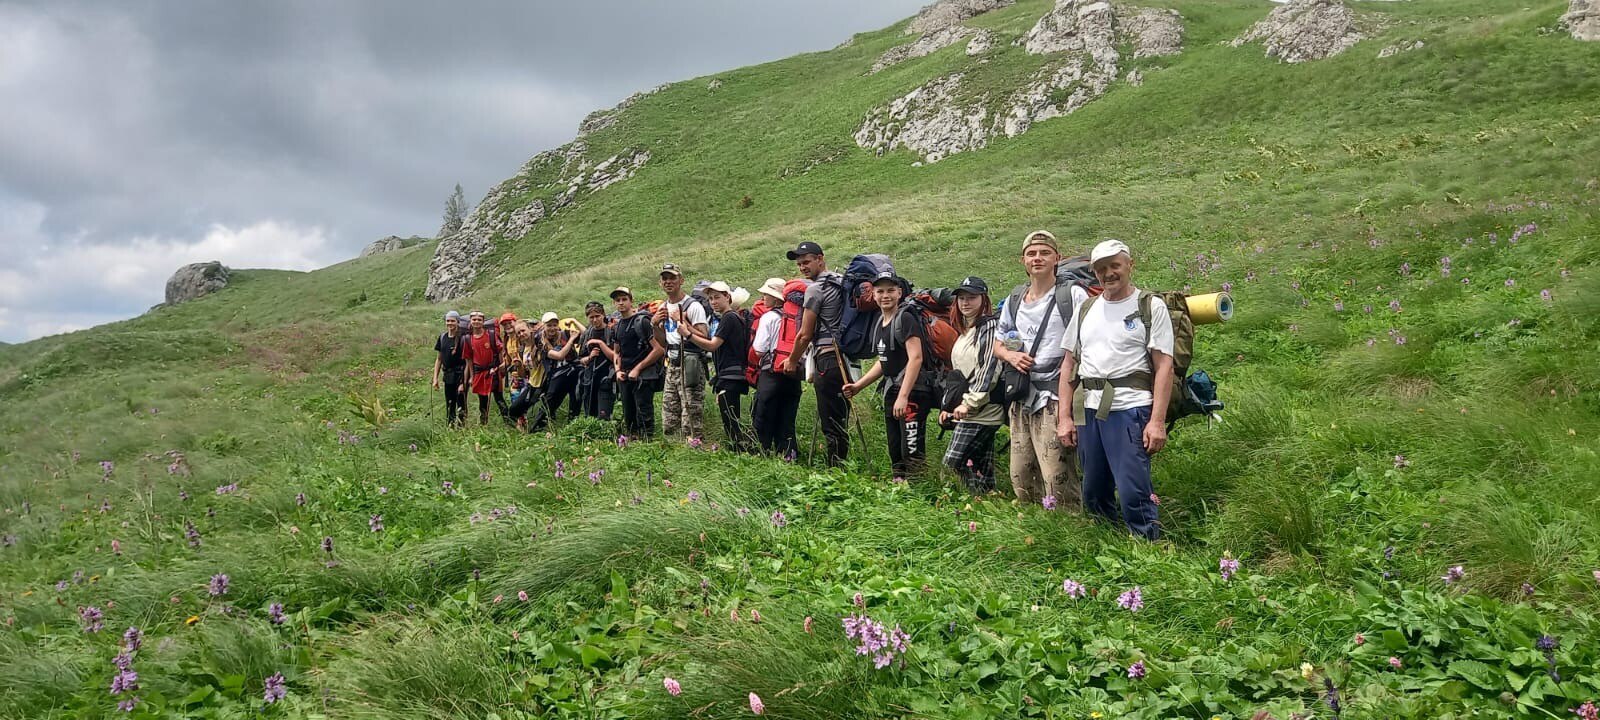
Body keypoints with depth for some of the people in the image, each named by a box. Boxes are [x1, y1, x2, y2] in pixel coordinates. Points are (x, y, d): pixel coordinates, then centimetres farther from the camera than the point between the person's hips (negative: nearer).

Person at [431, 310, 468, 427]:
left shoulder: (462, 338, -9)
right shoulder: (442, 337, 8)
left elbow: (467, 362, -11)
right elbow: (439, 359, 15)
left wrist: (464, 382, -16)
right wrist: (435, 378, 9)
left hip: (460, 377, -6)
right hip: (448, 377, 6)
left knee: (461, 406, -4)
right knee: (449, 406, 14)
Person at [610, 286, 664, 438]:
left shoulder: (641, 321, -10)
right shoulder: (617, 326, 13)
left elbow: (659, 350, -15)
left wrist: (638, 369, -14)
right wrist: (618, 370, 4)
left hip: (643, 375, -7)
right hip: (625, 377, 7)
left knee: (643, 416, -8)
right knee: (628, 417, 13)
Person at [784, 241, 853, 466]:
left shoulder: (815, 289, -8)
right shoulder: (841, 283, 17)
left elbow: (805, 335, -7)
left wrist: (792, 361, 9)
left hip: (827, 359, -9)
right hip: (844, 359, 9)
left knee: (831, 424, -7)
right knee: (840, 422, 12)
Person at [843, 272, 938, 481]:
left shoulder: (906, 318, -12)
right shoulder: (879, 324, 15)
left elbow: (916, 358, -20)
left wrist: (903, 396, -24)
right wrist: (858, 385, 18)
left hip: (913, 391, -9)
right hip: (892, 390, 9)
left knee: (912, 450, -12)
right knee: (894, 450, 13)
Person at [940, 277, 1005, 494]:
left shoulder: (988, 326, -9)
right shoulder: (965, 330, 20)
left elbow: (989, 369, -18)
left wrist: (969, 403, -18)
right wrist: (948, 406, 16)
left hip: (981, 409, -9)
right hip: (968, 411, 9)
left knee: (952, 464, -13)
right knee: (982, 469, 9)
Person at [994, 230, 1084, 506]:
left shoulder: (1073, 295, -3)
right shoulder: (1014, 302, 15)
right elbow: (998, 345, 24)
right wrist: (1011, 356, 2)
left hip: (1055, 398, -6)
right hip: (1021, 399, 6)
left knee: (1057, 479, -13)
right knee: (1020, 479, 10)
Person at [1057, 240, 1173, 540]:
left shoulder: (1151, 307, 2)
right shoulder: (1085, 310, 16)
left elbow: (1164, 366, -5)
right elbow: (1069, 364, 16)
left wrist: (1158, 421, -13)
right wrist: (1065, 417, 8)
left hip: (1130, 408, -5)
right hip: (1088, 410, 5)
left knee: (1133, 492, -11)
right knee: (1093, 494, 12)